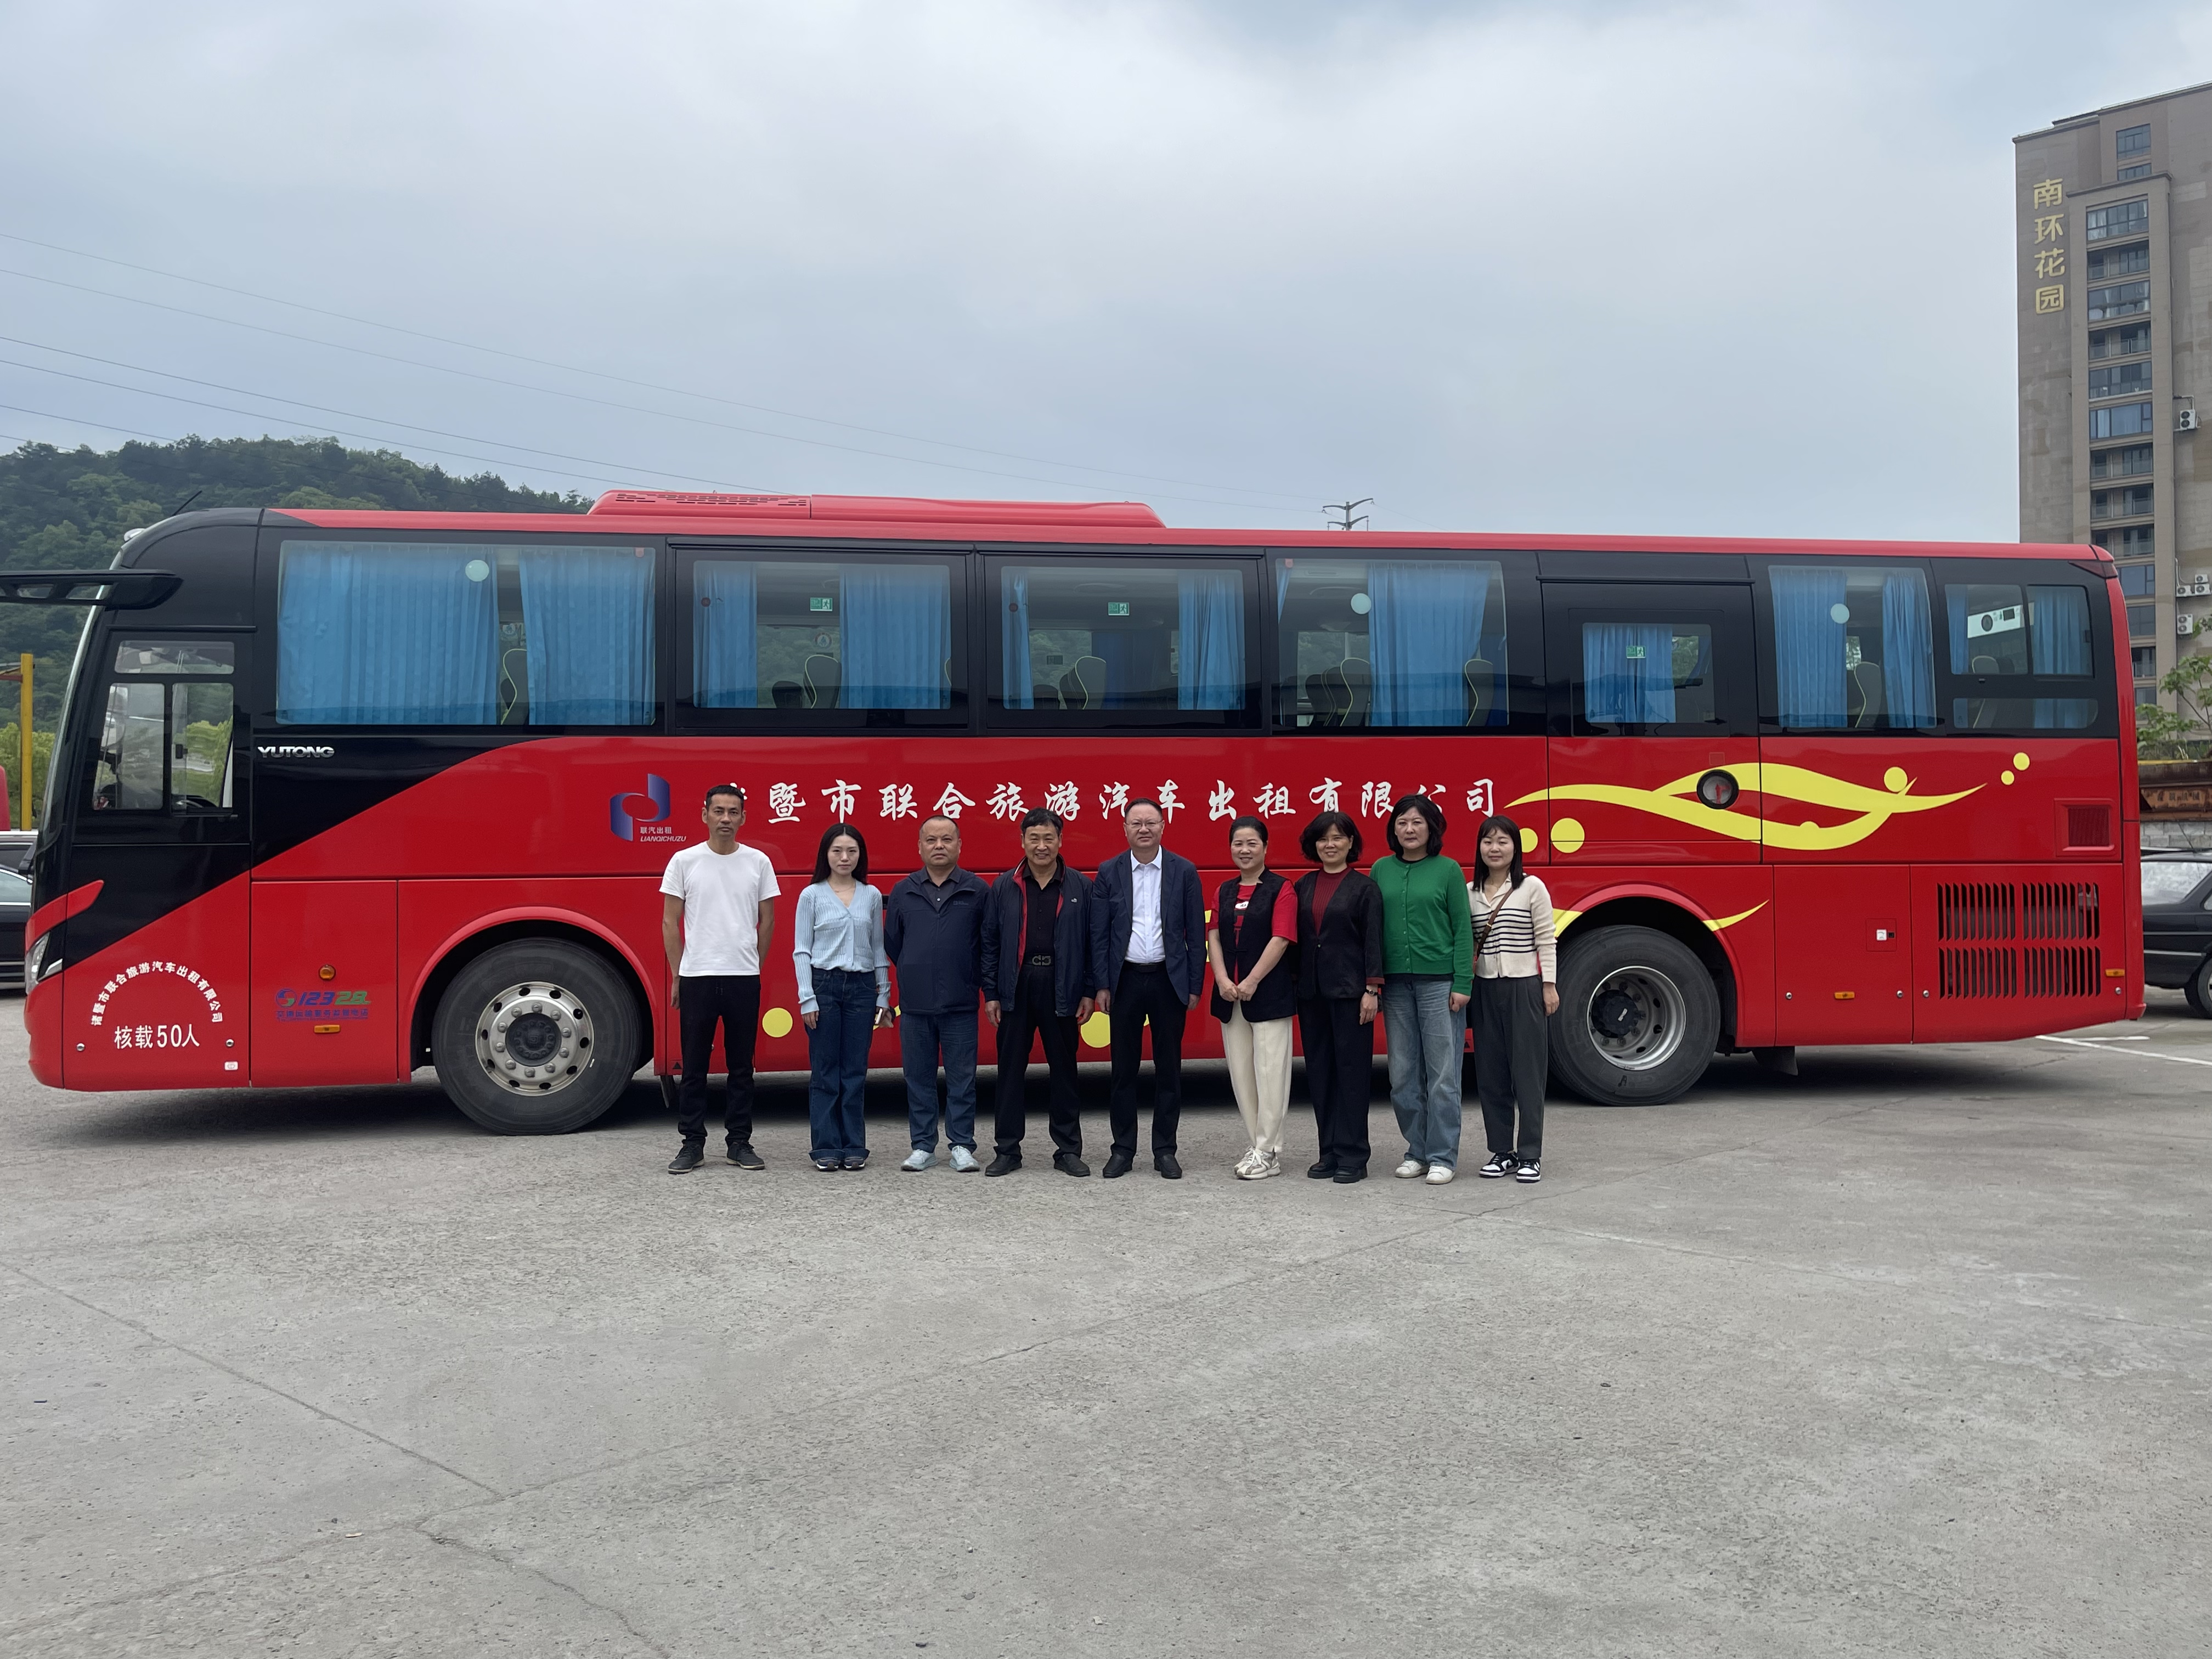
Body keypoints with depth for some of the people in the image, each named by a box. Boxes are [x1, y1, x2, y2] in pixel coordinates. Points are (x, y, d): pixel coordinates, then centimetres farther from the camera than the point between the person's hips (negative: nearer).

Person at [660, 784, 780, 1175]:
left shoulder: (758, 862, 4)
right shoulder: (685, 861, 1)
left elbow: (767, 921, 10)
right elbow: (670, 922, 3)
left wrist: (752, 967, 10)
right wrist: (677, 976, 2)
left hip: (744, 980, 1)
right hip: (697, 978, -1)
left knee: (742, 1065, 7)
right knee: (694, 1066, 4)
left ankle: (740, 1142, 16)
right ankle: (693, 1143, 12)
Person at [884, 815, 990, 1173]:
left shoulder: (977, 891, 1)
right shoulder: (903, 892, 8)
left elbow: (989, 943, 5)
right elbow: (891, 942, 16)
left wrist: (982, 985, 6)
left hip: (961, 1005, -2)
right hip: (915, 1005, 2)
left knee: (961, 1077, 2)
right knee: (918, 1077, 7)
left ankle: (962, 1146, 10)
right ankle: (922, 1146, 15)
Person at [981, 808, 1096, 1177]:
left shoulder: (1079, 887, 3)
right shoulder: (1004, 887, 5)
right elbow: (989, 943, 6)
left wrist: (1088, 992, -1)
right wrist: (990, 993, 1)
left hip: (1062, 990, -1)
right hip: (1016, 988, 1)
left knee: (1064, 1069, 6)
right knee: (1011, 1068, 4)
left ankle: (1068, 1150, 15)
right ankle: (1008, 1150, 14)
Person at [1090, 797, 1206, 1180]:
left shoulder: (1184, 871, 1)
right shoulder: (1109, 872, 3)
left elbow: (1196, 933, 2)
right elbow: (1100, 933, 4)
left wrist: (1195, 986, -2)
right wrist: (1102, 985, -1)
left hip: (1169, 979, 0)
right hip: (1125, 979, 0)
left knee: (1168, 1069, 5)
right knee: (1124, 1069, 6)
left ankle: (1165, 1151, 15)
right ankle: (1123, 1150, 15)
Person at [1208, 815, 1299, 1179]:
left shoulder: (1281, 889, -3)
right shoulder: (1224, 891, 14)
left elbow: (1280, 939, -11)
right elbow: (1214, 937, 8)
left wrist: (1252, 982, -16)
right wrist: (1222, 979, -8)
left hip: (1269, 992, -6)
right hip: (1229, 995, 6)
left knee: (1270, 1072, -5)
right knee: (1240, 1073, 8)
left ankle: (1268, 1152, 1)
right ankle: (1256, 1144, 18)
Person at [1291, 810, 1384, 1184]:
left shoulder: (1364, 888, -2)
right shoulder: (1303, 886, 11)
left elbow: (1373, 941, -6)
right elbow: (1296, 937, 12)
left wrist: (1372, 990, -12)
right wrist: (1294, 985, 7)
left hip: (1350, 989, -5)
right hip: (1312, 991, 5)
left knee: (1352, 1069, -2)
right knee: (1319, 1070, 8)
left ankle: (1353, 1156, 2)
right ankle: (1329, 1152, 15)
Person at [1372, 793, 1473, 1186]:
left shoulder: (1448, 870, -1)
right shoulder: (1382, 870, 8)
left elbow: (1462, 929, -2)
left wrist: (1462, 984, -8)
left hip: (1439, 982, -3)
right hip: (1396, 984, 4)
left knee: (1442, 1075, -1)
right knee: (1403, 1076, 7)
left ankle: (1443, 1156, 6)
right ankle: (1417, 1151, 18)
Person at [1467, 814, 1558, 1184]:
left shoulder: (1532, 887, -3)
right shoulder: (1470, 893, 8)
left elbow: (1547, 940, -3)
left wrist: (1549, 986, -6)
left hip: (1524, 987, -4)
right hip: (1486, 988, 4)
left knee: (1528, 1071, -2)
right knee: (1491, 1073, 5)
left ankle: (1530, 1155, 3)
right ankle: (1502, 1151, 14)